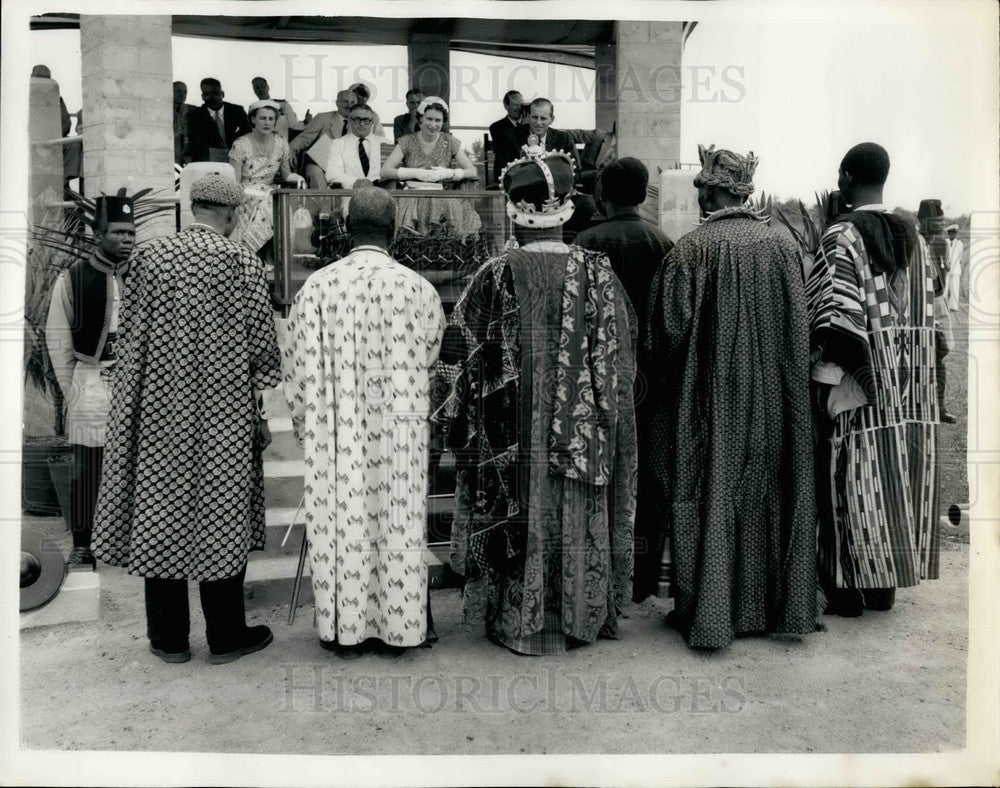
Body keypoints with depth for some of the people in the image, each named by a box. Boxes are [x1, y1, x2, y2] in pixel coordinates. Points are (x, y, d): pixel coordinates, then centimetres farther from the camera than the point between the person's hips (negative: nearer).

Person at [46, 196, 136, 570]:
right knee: (87, 468, 5)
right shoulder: (73, 277, 0)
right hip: (91, 384, -1)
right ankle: (81, 544, 18)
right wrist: (71, 389, 0)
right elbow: (57, 338, 2)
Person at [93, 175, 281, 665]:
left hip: (159, 408, 3)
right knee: (221, 514, 7)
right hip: (223, 410, -3)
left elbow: (129, 329, 7)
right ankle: (225, 637, 18)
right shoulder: (242, 262, -8)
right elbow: (261, 341, -7)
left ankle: (169, 638, 22)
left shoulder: (149, 256, 1)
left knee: (160, 509, 11)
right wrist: (257, 394, 8)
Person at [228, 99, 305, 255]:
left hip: (268, 193, 4)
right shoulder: (240, 145, -5)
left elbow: (286, 174, 15)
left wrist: (295, 177, -9)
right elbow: (234, 183, -6)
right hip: (245, 195, -4)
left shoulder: (281, 143, 7)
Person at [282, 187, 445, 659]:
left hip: (334, 433, 1)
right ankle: (397, 628, 22)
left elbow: (298, 368, -2)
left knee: (339, 523, 11)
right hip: (399, 432, 0)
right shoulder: (418, 288, -6)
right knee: (397, 523, 10)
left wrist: (305, 425, 11)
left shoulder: (316, 287, -5)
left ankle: (345, 628, 23)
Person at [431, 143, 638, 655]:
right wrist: (605, 417, 15)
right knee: (579, 520, 16)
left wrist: (452, 427, 4)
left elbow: (460, 359, -8)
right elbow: (621, 364, 2)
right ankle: (583, 617, 32)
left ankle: (520, 622, 26)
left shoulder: (495, 277, -11)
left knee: (521, 517, 12)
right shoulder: (598, 273, -5)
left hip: (513, 438, -2)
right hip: (585, 435, 2)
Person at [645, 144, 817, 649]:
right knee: (769, 491, 15)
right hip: (773, 398, 5)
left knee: (709, 496, 4)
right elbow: (800, 326, 6)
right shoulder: (783, 245, 3)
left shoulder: (691, 249, -12)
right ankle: (777, 605, 26)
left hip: (710, 398, -5)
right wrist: (766, 361, 17)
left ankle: (706, 613, 12)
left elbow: (670, 328, -12)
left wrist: (661, 375, 4)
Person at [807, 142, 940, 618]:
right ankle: (884, 584, 25)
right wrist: (906, 378, 16)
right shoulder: (911, 237, 9)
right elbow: (924, 314, 10)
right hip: (906, 392, 7)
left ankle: (847, 589, 11)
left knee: (850, 486, 3)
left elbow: (836, 317, -20)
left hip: (856, 386, -6)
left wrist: (824, 384, -15)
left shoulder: (841, 236, -12)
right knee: (892, 481, 13)